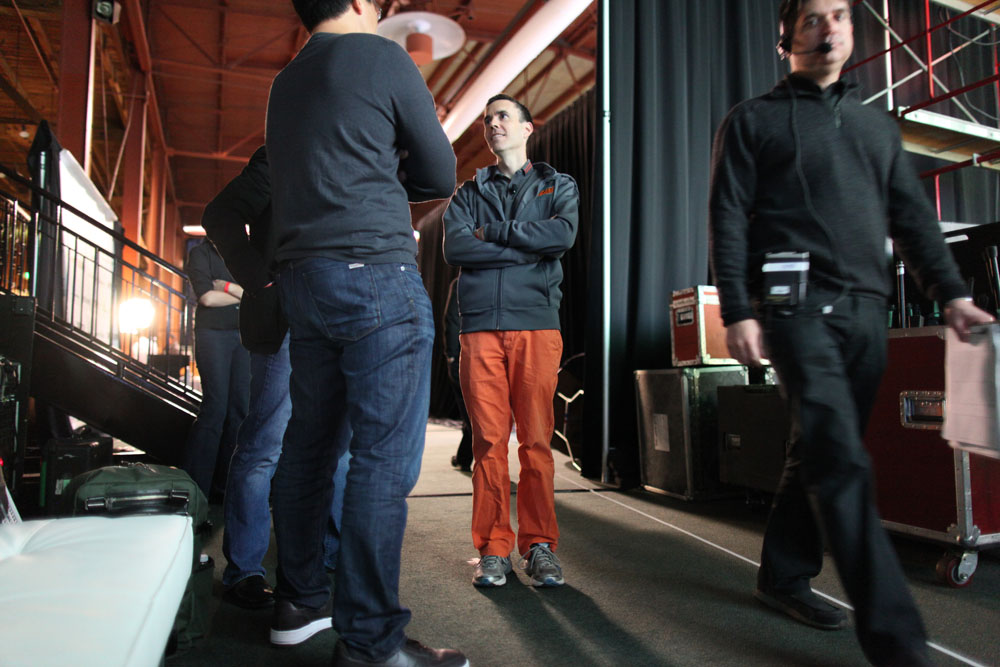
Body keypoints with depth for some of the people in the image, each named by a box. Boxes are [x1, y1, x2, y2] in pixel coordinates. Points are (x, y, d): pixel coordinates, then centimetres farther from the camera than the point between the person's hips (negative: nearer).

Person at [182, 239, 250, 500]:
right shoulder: (200, 253, 5)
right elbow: (207, 297, -8)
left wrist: (227, 286, -7)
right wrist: (244, 294, 0)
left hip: (244, 333, 5)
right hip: (213, 333, -5)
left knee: (240, 408, 0)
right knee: (215, 407, -12)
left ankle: (225, 485, 6)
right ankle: (195, 486, -5)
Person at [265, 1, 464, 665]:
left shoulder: (285, 83, 21)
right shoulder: (382, 56, 1)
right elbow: (441, 176, 4)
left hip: (302, 279, 8)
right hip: (375, 272, -8)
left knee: (309, 444, 12)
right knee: (386, 455, -8)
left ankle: (300, 599, 23)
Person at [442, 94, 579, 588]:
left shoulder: (558, 186, 18)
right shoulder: (468, 193, 20)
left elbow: (563, 235, -5)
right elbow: (455, 248, 0)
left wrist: (493, 232, -1)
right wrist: (527, 247, -5)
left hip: (536, 324, -1)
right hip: (480, 326, 1)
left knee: (537, 440, -2)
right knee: (488, 439, -1)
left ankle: (539, 546, 11)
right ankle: (493, 548, 10)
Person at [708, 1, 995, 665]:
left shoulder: (877, 124, 23)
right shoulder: (753, 120, 7)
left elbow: (913, 216, 19)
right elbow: (729, 221, -2)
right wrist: (738, 312, -11)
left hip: (866, 308, 6)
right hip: (797, 302, -5)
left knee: (824, 454, 9)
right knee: (843, 462, -13)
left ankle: (785, 575, 25)